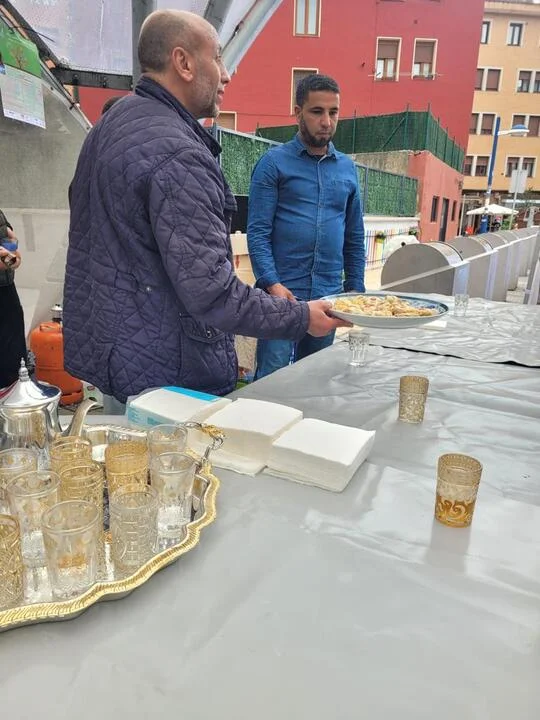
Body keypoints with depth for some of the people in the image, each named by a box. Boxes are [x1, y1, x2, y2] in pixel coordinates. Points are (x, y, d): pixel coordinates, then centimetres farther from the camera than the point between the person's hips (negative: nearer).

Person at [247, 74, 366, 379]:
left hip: (329, 294, 5)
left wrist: (356, 290, 11)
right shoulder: (274, 163, -1)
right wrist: (272, 284, -18)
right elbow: (258, 231, -7)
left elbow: (354, 236, 15)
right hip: (282, 291, -4)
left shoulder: (347, 168, 13)